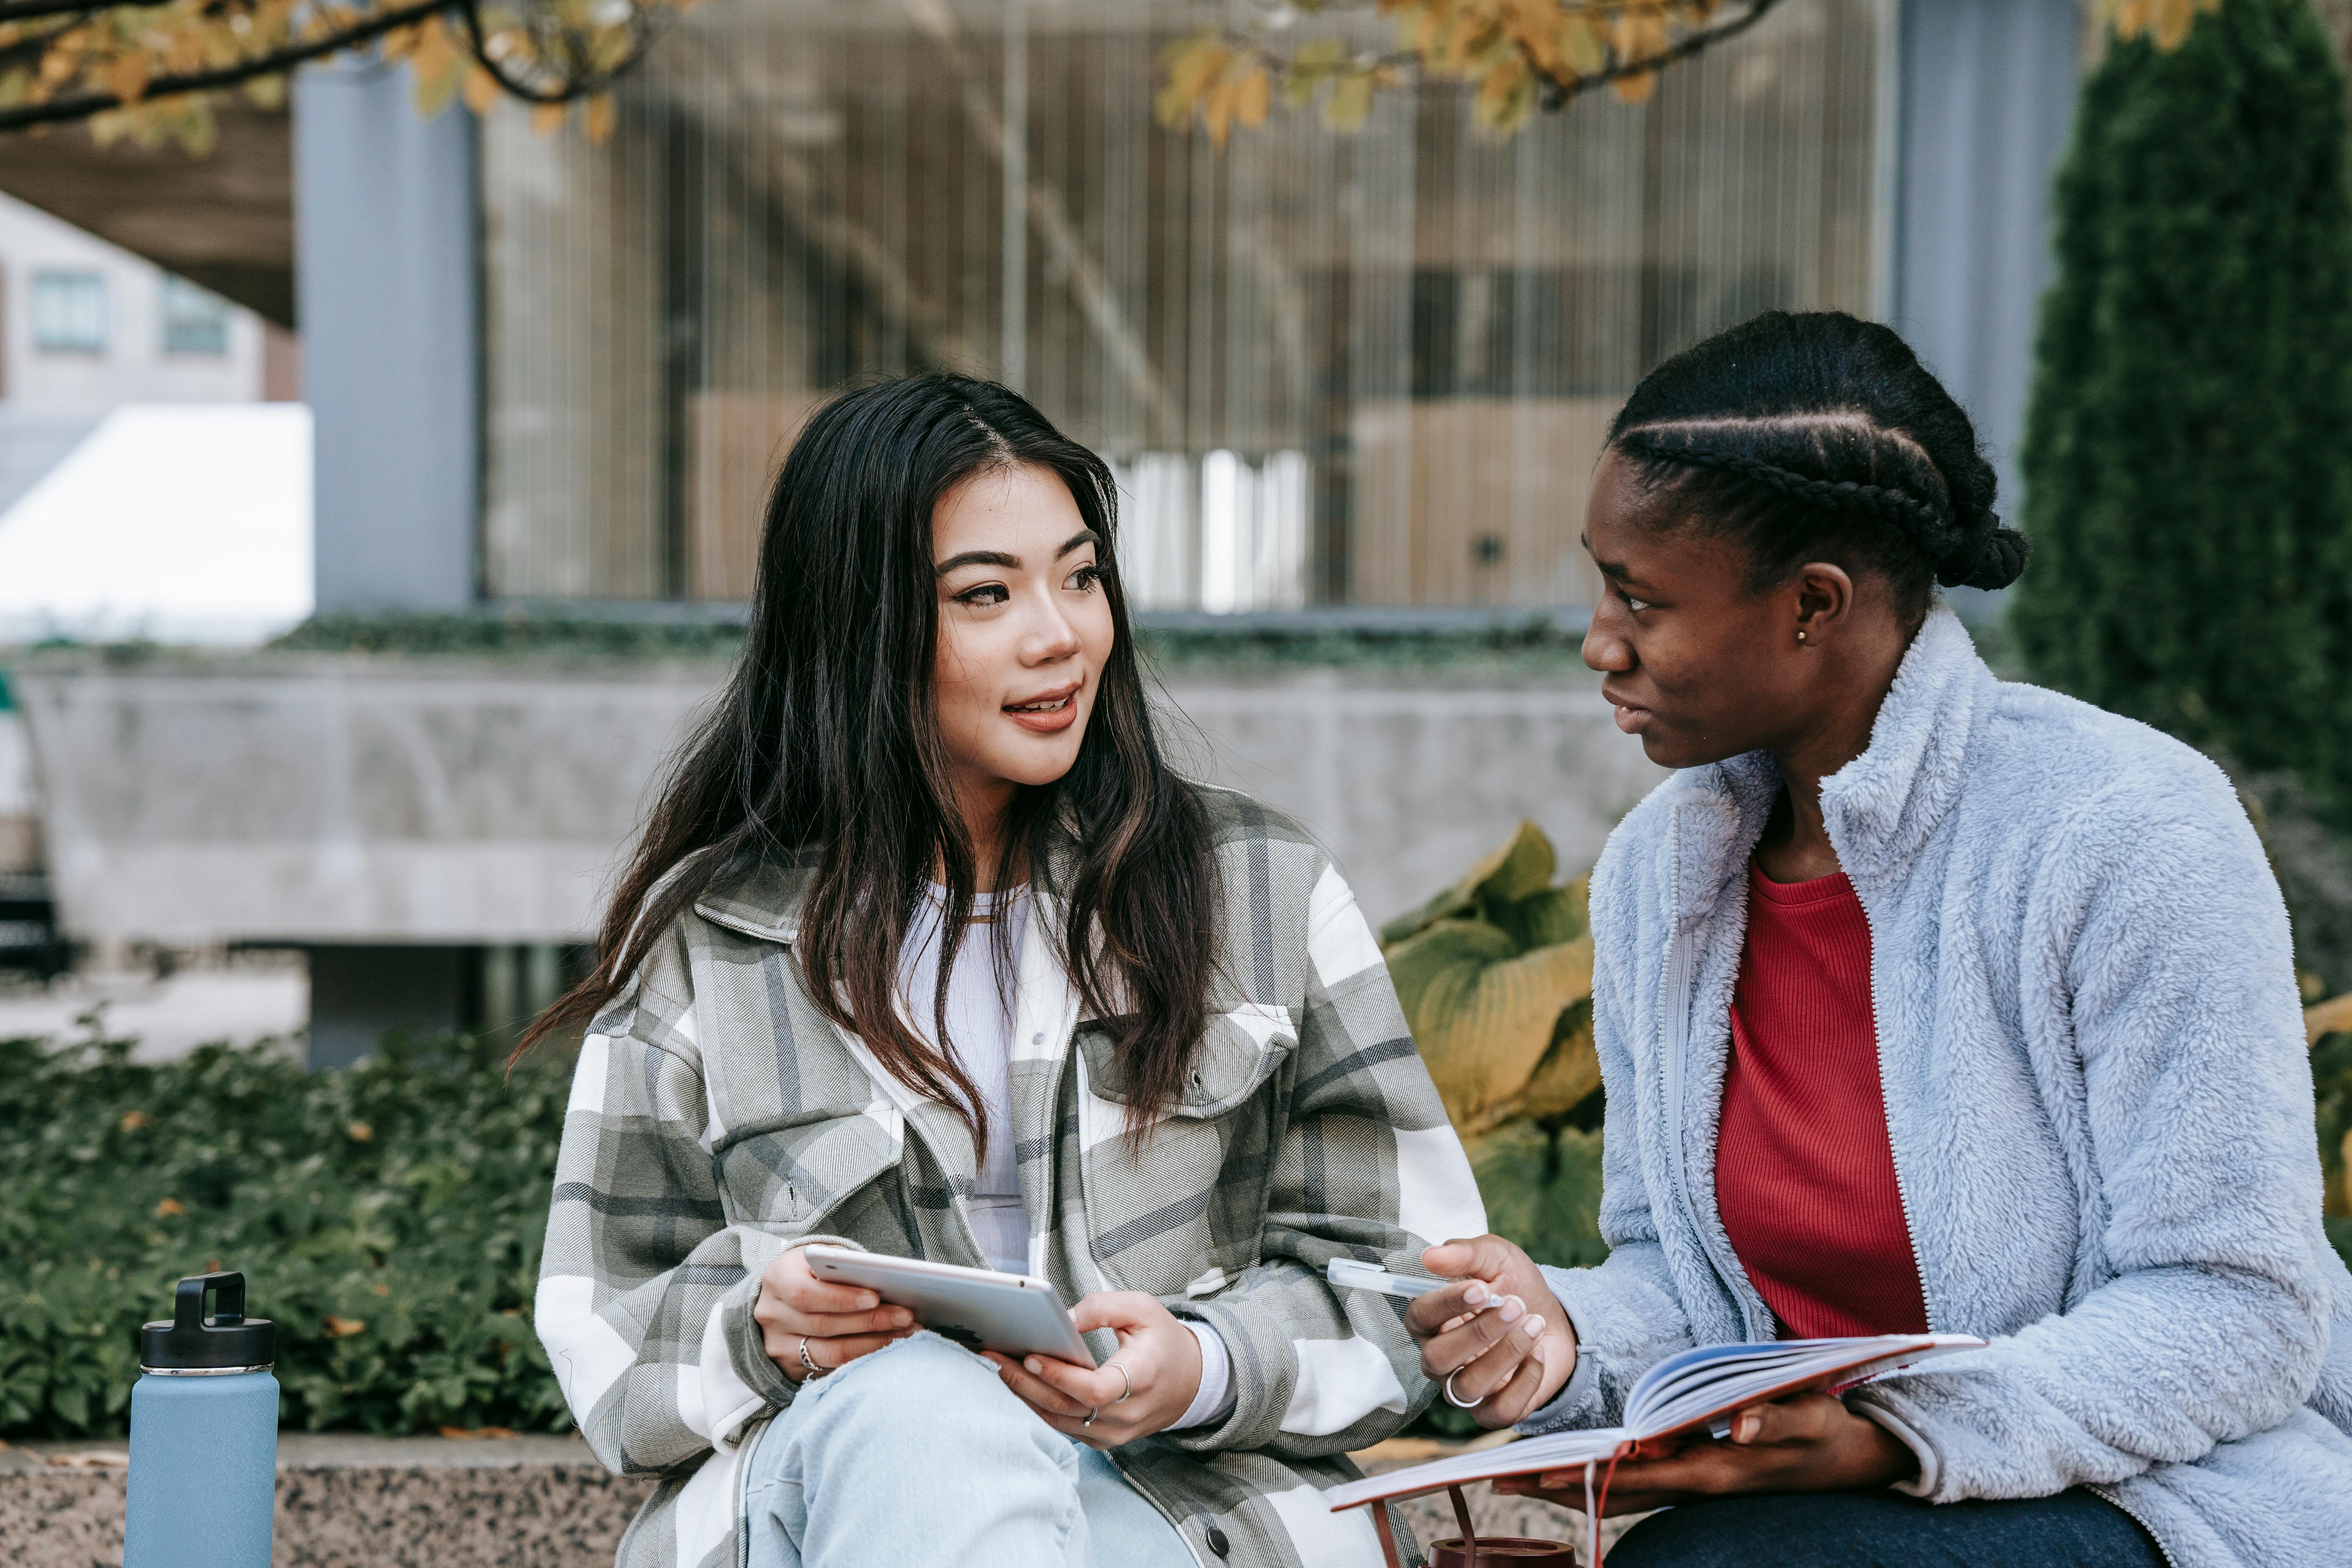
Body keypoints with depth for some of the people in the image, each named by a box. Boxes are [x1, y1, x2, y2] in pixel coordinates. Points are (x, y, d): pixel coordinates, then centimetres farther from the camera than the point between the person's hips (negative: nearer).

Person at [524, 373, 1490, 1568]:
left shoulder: (1265, 888, 11)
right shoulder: (700, 940, 10)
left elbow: (1405, 1262, 9)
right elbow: (600, 1335, 11)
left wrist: (1207, 1370, -13)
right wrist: (760, 1328, -13)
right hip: (822, 1468, 1)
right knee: (920, 1401, -37)